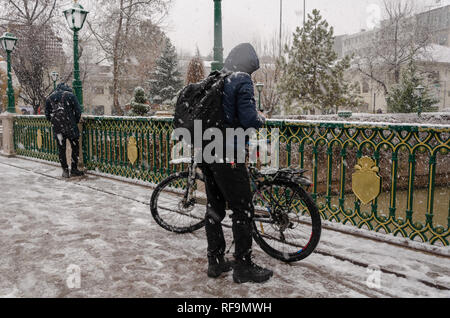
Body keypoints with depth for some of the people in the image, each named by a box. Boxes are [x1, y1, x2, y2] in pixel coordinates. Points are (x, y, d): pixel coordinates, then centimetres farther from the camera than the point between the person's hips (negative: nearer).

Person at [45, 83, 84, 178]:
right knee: (75, 147, 9)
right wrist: (75, 122, 10)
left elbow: (47, 114, 11)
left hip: (57, 128, 3)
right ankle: (74, 170, 9)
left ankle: (65, 171, 14)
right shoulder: (70, 95, 0)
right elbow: (78, 111, -4)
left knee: (61, 149, 11)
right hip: (70, 127, -3)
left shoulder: (50, 98, 11)